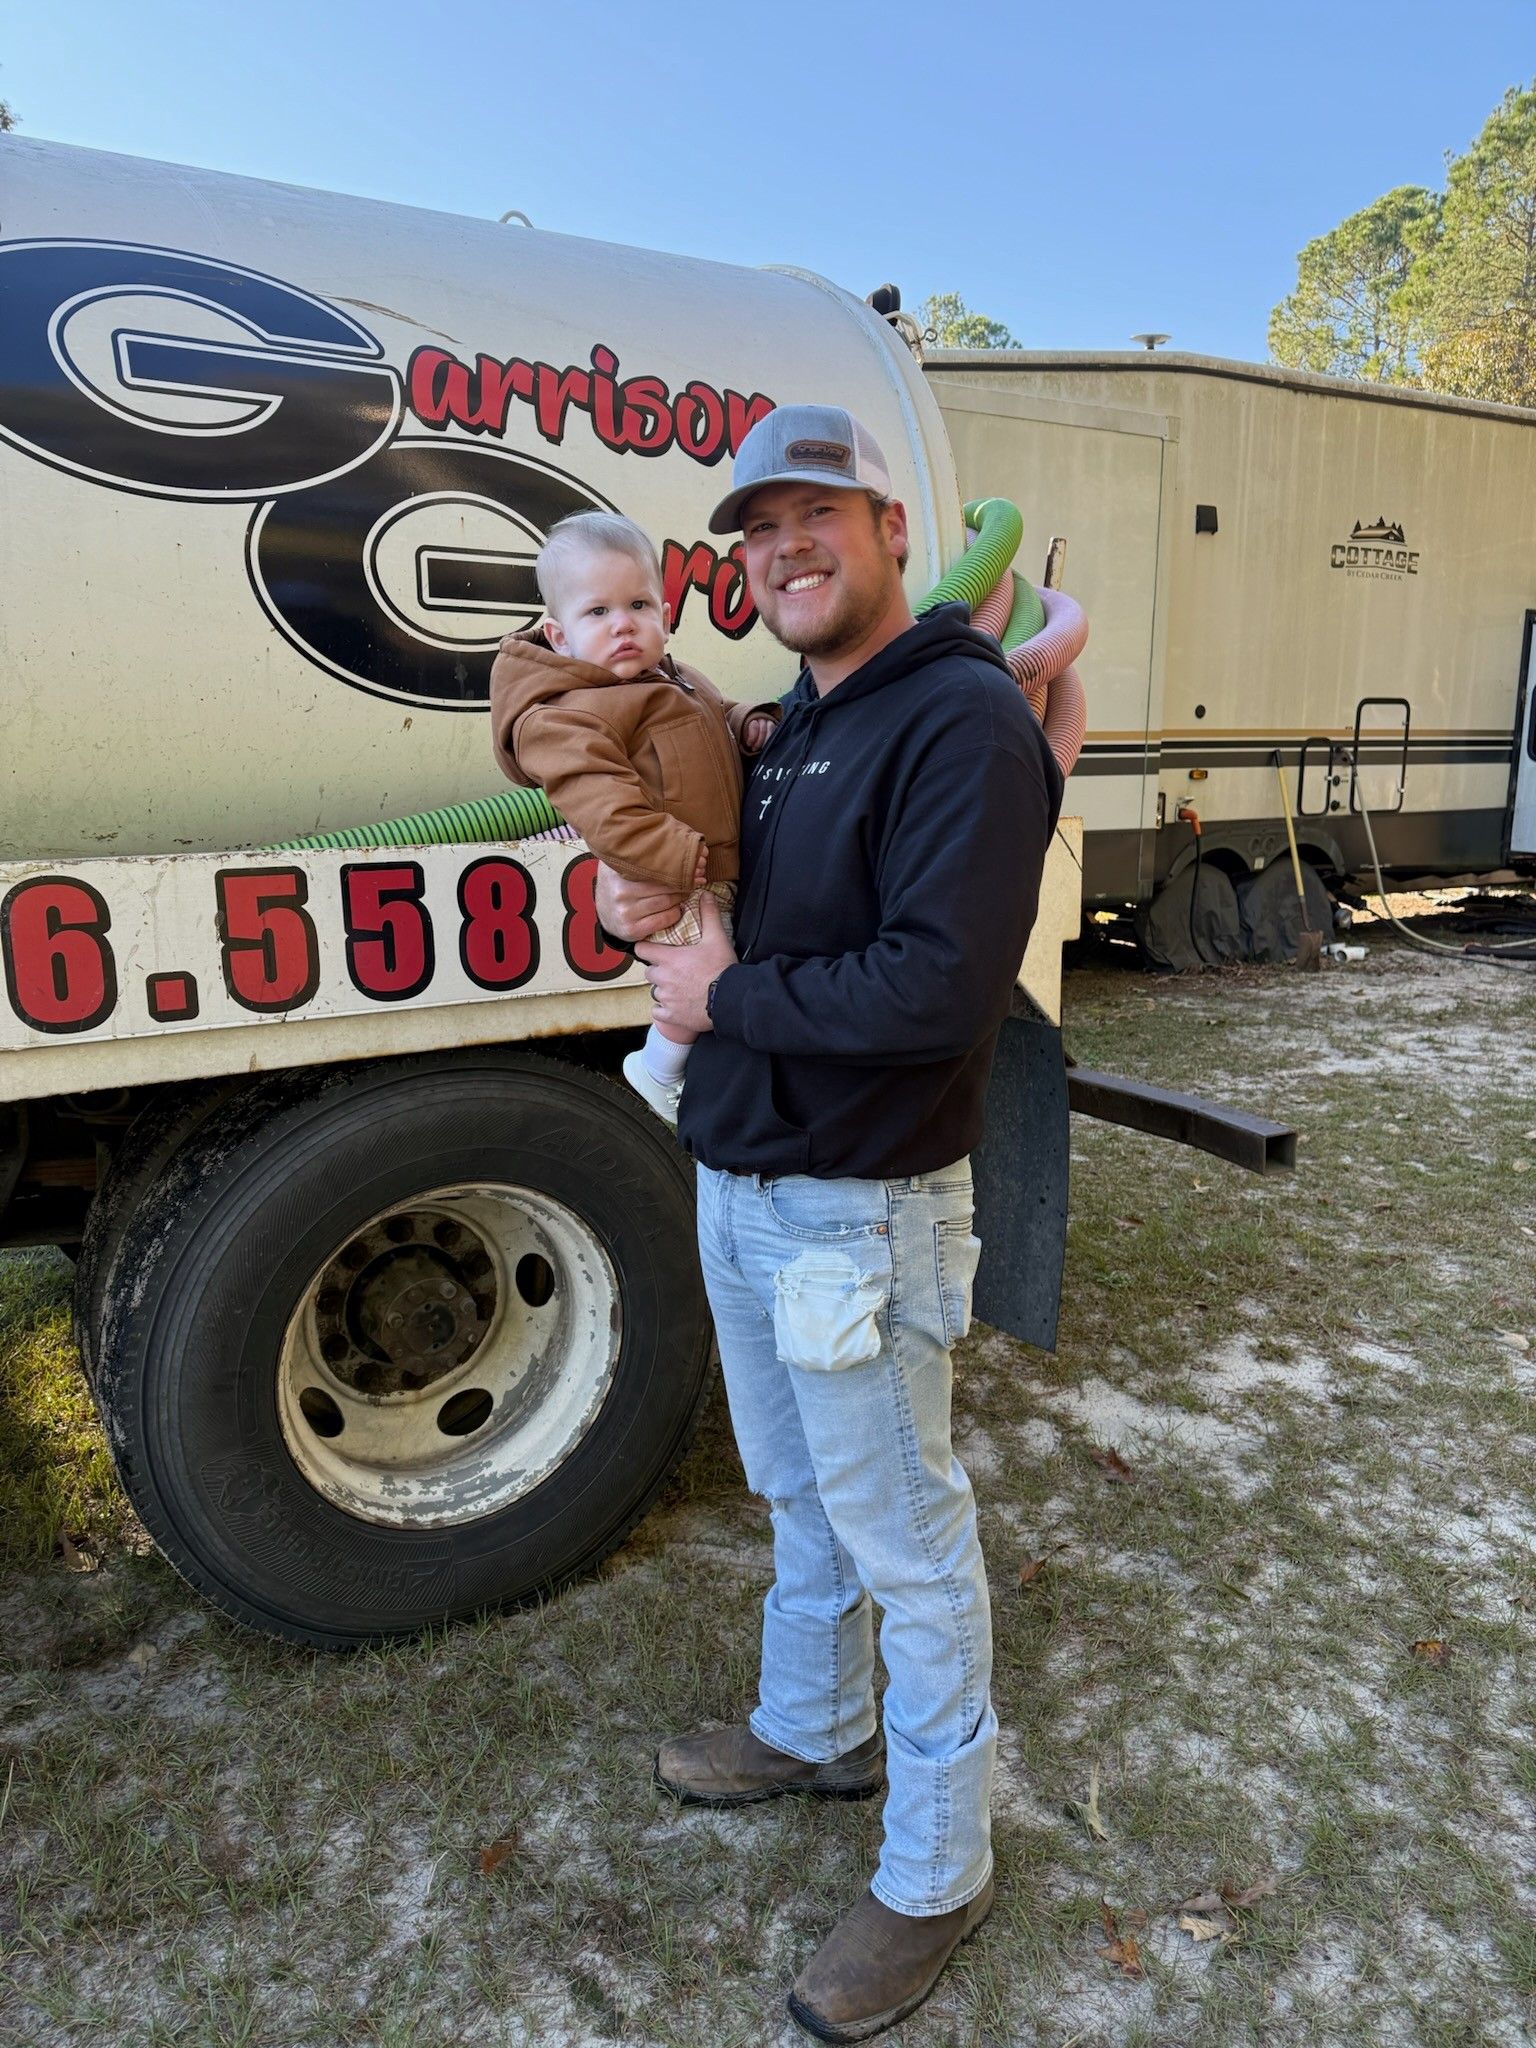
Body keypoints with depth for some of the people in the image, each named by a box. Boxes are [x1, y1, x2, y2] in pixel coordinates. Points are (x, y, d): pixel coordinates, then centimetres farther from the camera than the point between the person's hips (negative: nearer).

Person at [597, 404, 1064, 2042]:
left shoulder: (962, 720, -17)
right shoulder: (789, 724, 13)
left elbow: (941, 990, -27)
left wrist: (728, 995, -17)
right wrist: (646, 906, 1)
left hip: (854, 1217, -9)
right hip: (736, 1186, 9)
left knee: (903, 1544, 8)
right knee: (798, 1498, 25)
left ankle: (935, 1874, 29)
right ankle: (814, 1731, 48)